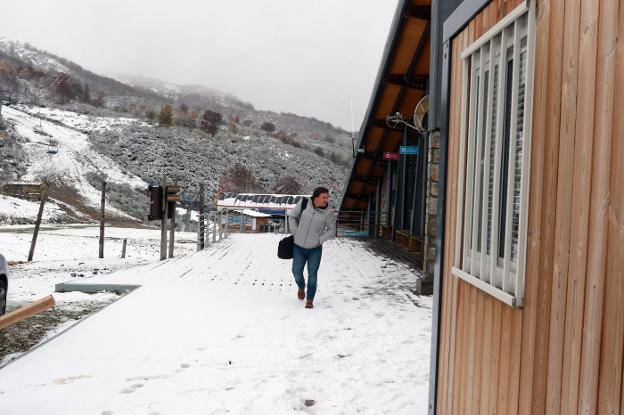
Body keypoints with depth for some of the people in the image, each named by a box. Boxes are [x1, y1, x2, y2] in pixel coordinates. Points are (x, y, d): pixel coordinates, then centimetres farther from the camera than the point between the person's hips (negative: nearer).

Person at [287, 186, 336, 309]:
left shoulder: (328, 213, -15)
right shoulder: (303, 203, -13)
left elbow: (332, 230, -3)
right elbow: (292, 216, 2)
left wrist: (319, 240, -11)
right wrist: (295, 233, -2)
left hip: (315, 249, -1)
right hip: (299, 247, 1)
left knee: (312, 274, -1)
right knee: (297, 272, 7)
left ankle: (310, 300, 14)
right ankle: (301, 287, 40)